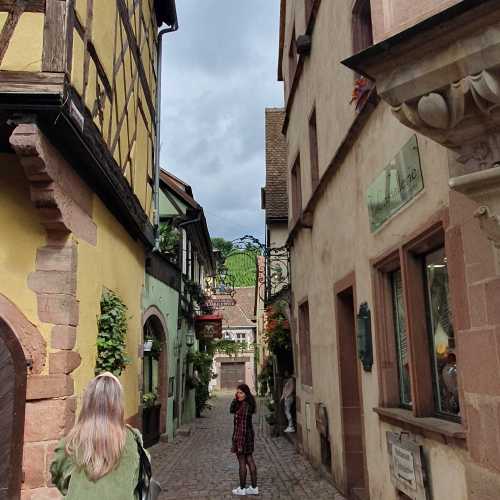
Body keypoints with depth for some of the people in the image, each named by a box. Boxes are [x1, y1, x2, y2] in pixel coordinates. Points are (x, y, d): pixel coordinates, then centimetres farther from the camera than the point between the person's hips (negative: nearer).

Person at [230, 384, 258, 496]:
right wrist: (235, 399, -1)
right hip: (249, 434, 9)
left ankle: (242, 489, 16)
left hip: (242, 435, -9)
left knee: (242, 462, 4)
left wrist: (240, 444, -22)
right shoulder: (245, 404, 7)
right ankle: (254, 488, 20)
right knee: (249, 460, 13)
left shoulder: (244, 406, -22)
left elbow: (243, 425, -23)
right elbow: (232, 411, 15)